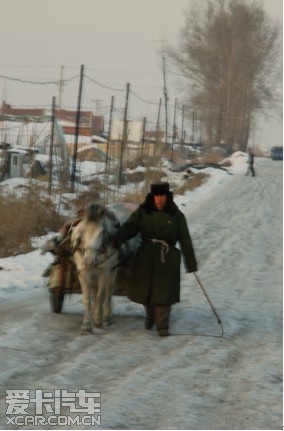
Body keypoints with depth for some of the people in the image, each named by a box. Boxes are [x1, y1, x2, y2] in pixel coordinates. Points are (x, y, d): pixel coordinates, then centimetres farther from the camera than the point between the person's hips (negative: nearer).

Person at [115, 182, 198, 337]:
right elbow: (128, 228, -12)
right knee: (145, 288, 12)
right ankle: (150, 315, 39)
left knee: (164, 292, -7)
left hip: (167, 258, -2)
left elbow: (185, 240, 0)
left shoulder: (176, 216, -2)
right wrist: (116, 240, -31)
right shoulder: (143, 212, 0)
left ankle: (162, 326, -3)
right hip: (146, 256, 2)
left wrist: (191, 264, 0)